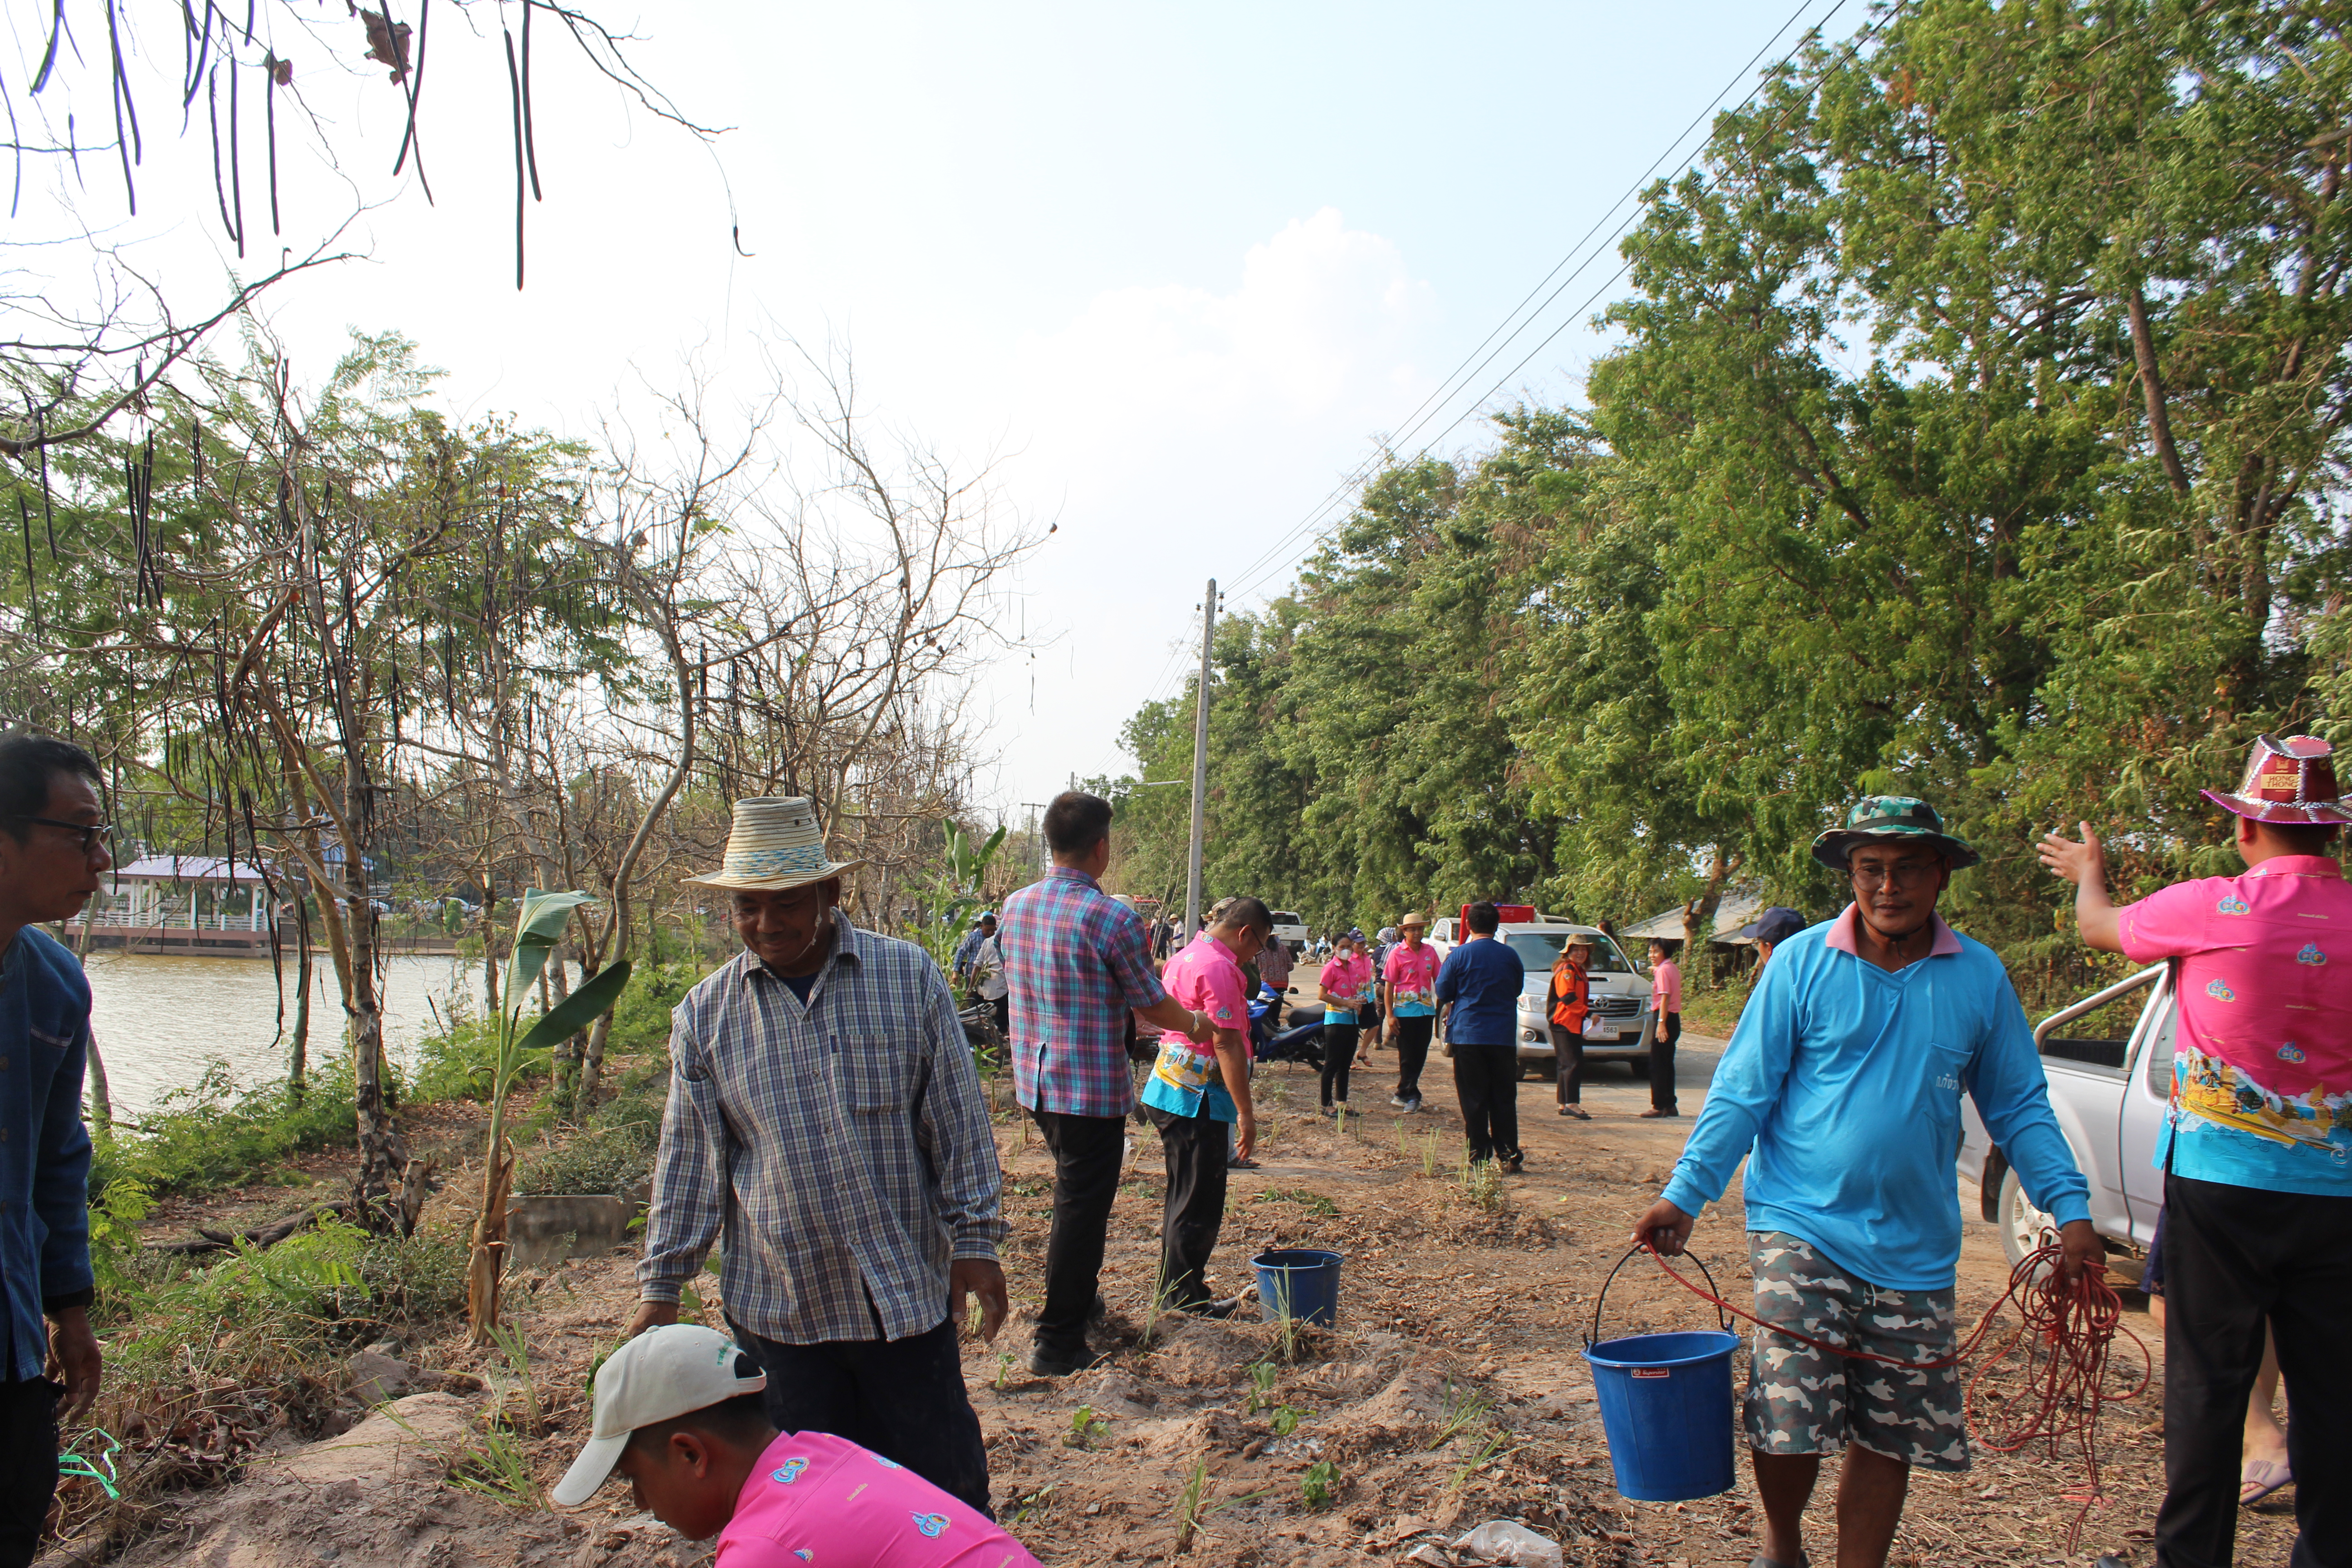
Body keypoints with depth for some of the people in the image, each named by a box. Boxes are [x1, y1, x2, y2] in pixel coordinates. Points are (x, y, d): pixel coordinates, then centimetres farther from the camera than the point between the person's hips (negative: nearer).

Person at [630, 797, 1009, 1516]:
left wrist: (975, 1241, -2)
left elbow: (959, 1123, 0)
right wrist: (661, 1288, 8)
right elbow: (688, 1159, 7)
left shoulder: (908, 978, -2)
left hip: (907, 1294, -1)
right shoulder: (706, 1015, 2)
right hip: (777, 1304, 2)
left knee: (945, 1483, 8)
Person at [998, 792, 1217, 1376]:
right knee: (1082, 1206, 4)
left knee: (1076, 1193, 25)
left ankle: (1074, 1298, 41)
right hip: (1092, 1087, -7)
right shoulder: (1112, 918, -19)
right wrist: (1197, 1025, 12)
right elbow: (1152, 1005, -10)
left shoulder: (1015, 906, 1)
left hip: (1034, 1081, 7)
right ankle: (1057, 1342, 11)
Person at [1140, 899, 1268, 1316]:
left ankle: (1174, 1288, 29)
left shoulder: (1185, 957, 15)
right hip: (1199, 1098, -10)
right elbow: (1227, 1043, -21)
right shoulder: (1219, 967, -17)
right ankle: (1187, 1297, 7)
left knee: (1184, 1196, 19)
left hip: (1170, 1089, 10)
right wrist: (1246, 1112, -19)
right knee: (1201, 1204, -1)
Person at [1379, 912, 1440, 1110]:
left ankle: (1402, 1095, 21)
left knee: (1420, 1056, 8)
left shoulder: (1430, 952, 5)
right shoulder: (1397, 954, -5)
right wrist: (1389, 1015, -12)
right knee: (1408, 1056, -1)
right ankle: (1412, 1096, 7)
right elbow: (1388, 985, -6)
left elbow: (1438, 980, 13)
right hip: (1405, 1011, -4)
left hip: (1426, 1010, 4)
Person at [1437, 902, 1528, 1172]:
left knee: (1474, 1099, 3)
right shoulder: (1510, 955, 1)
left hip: (1467, 1035, -2)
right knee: (1504, 1099, 8)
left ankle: (1479, 1156, 3)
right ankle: (1509, 1154, 7)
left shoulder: (1459, 955, -7)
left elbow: (1443, 993, 0)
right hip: (1503, 1036, 2)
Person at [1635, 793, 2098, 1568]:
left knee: (1892, 1438, 8)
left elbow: (2018, 1106, 11)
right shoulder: (1802, 962, -5)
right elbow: (1742, 1090, -2)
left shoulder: (1980, 976, 3)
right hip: (1802, 1223, -3)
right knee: (1787, 1420, -9)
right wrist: (1685, 1193, -6)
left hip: (1914, 1247, 3)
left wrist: (2070, 1207, 2)